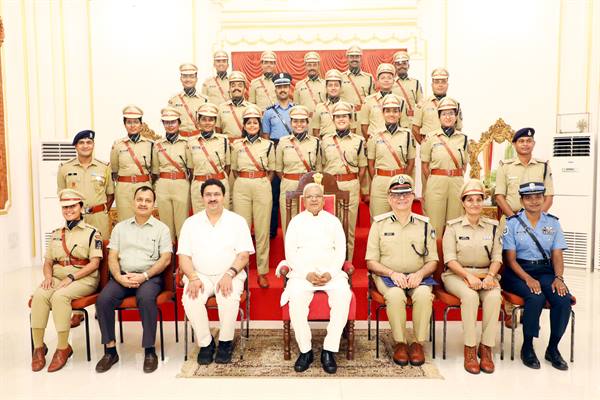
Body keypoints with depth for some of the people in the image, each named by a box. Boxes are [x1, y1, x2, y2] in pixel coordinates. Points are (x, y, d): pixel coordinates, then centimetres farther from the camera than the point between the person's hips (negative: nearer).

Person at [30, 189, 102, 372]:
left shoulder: (91, 232, 2)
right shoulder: (56, 234, 19)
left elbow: (94, 263, -7)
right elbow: (48, 261, 19)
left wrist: (71, 277, -17)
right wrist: (48, 276, -4)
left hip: (83, 279, -4)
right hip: (57, 277, 5)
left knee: (59, 296, -33)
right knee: (39, 295, -27)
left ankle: (63, 347, -20)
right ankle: (38, 346, -17)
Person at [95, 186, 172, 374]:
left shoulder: (161, 228, 8)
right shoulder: (120, 227, 17)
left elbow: (165, 259, -2)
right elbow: (112, 257, 10)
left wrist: (144, 276, -14)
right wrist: (119, 277, -9)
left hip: (150, 276, -3)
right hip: (122, 276, 3)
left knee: (146, 298, -34)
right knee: (103, 299, -24)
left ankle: (150, 351, -21)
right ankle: (110, 350, -10)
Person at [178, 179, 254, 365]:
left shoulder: (237, 221, 6)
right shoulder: (191, 223, 11)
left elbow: (244, 255, -1)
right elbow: (184, 256, 5)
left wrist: (229, 274, -18)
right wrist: (193, 278, -13)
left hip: (229, 275, -1)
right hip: (200, 275, 2)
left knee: (230, 298, -32)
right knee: (190, 299, -28)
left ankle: (226, 342, -6)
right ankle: (205, 343, -6)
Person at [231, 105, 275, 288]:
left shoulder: (268, 145, 8)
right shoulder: (237, 145, 10)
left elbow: (271, 171, 12)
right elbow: (234, 169, 16)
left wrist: (262, 184, 3)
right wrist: (244, 182, 6)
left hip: (262, 186, -1)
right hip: (241, 187, 1)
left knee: (262, 230, -1)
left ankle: (262, 271, 7)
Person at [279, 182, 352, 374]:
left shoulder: (333, 221, 17)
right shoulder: (296, 222, 14)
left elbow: (341, 251, 9)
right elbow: (290, 252, 5)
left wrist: (330, 273, -10)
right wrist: (307, 273, -11)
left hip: (331, 272, 1)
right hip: (302, 272, 0)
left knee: (343, 295, -30)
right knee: (296, 297, -32)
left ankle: (329, 351, -20)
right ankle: (305, 350, -18)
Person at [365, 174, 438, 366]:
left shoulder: (424, 224, 10)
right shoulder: (379, 223, 5)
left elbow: (432, 261, 10)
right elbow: (371, 262, 2)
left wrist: (419, 274, -12)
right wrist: (393, 274, -15)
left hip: (417, 276, 1)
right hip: (387, 276, -1)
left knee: (424, 294, -32)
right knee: (395, 295, -34)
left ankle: (418, 343, -11)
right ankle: (400, 343, -12)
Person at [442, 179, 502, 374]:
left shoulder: (493, 226, 11)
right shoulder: (453, 226, 2)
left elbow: (497, 257, 7)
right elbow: (450, 259, -5)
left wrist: (490, 275, -12)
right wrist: (469, 276, -19)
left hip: (485, 275, 2)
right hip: (457, 275, -2)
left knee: (494, 296, -30)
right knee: (470, 296, -33)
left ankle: (486, 347, -18)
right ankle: (470, 348, -22)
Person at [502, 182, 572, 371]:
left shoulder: (553, 222, 10)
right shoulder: (512, 223, 0)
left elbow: (557, 255, 5)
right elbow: (510, 258, -4)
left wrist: (559, 278, -13)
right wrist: (528, 279, -19)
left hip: (545, 270, 3)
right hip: (518, 271, -3)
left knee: (564, 299, -25)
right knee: (536, 298, -31)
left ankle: (553, 348, -4)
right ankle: (527, 347, -11)